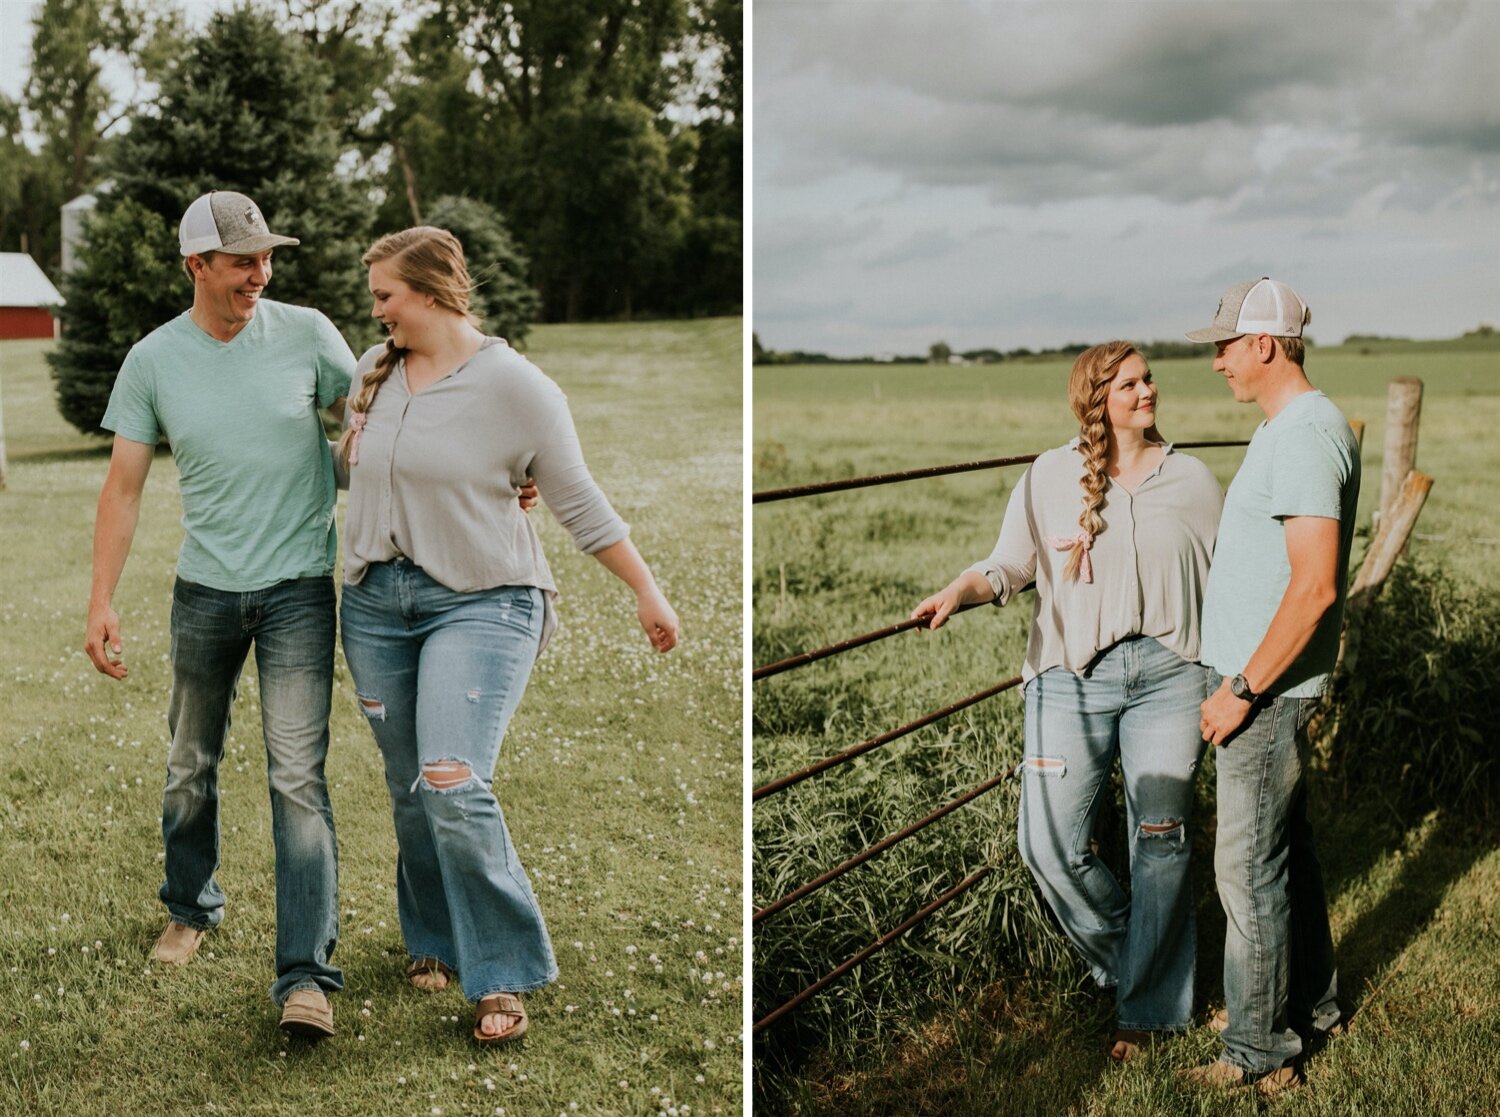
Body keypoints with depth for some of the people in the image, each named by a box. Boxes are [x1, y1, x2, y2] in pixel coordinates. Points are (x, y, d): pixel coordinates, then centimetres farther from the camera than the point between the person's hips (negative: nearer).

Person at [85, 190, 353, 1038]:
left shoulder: (306, 334, -5)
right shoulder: (154, 359, -1)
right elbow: (125, 485, 1)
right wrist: (102, 602, -5)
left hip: (298, 589, -2)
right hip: (205, 590, 2)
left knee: (298, 777, -10)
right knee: (192, 767, 16)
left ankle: (309, 974, -9)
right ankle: (192, 909, 41)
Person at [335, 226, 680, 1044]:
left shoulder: (513, 385, -9)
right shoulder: (374, 370, 8)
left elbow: (579, 502, -6)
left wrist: (648, 594, -5)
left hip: (478, 601, -6)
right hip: (376, 601, 6)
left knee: (453, 784, -19)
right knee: (409, 789, 9)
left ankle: (501, 976, -6)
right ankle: (434, 942, 30)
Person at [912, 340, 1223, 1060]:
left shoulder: (1191, 479, 6)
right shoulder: (1050, 476, 2)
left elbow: (1222, 581, 9)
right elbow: (1010, 565, 1)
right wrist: (958, 591, -19)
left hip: (1167, 676, 1)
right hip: (1072, 677, 0)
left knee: (1160, 845, 3)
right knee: (1050, 845, -4)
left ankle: (1149, 1007, 18)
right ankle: (1124, 959, 24)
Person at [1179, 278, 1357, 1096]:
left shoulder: (1306, 435, -21)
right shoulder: (1284, 428, 12)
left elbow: (1315, 585, -27)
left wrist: (1243, 689, -22)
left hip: (1265, 690, -10)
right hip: (1264, 681, 10)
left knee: (1250, 871, -3)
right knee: (1285, 846, 20)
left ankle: (1259, 1053, 8)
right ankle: (1309, 1001, 35)